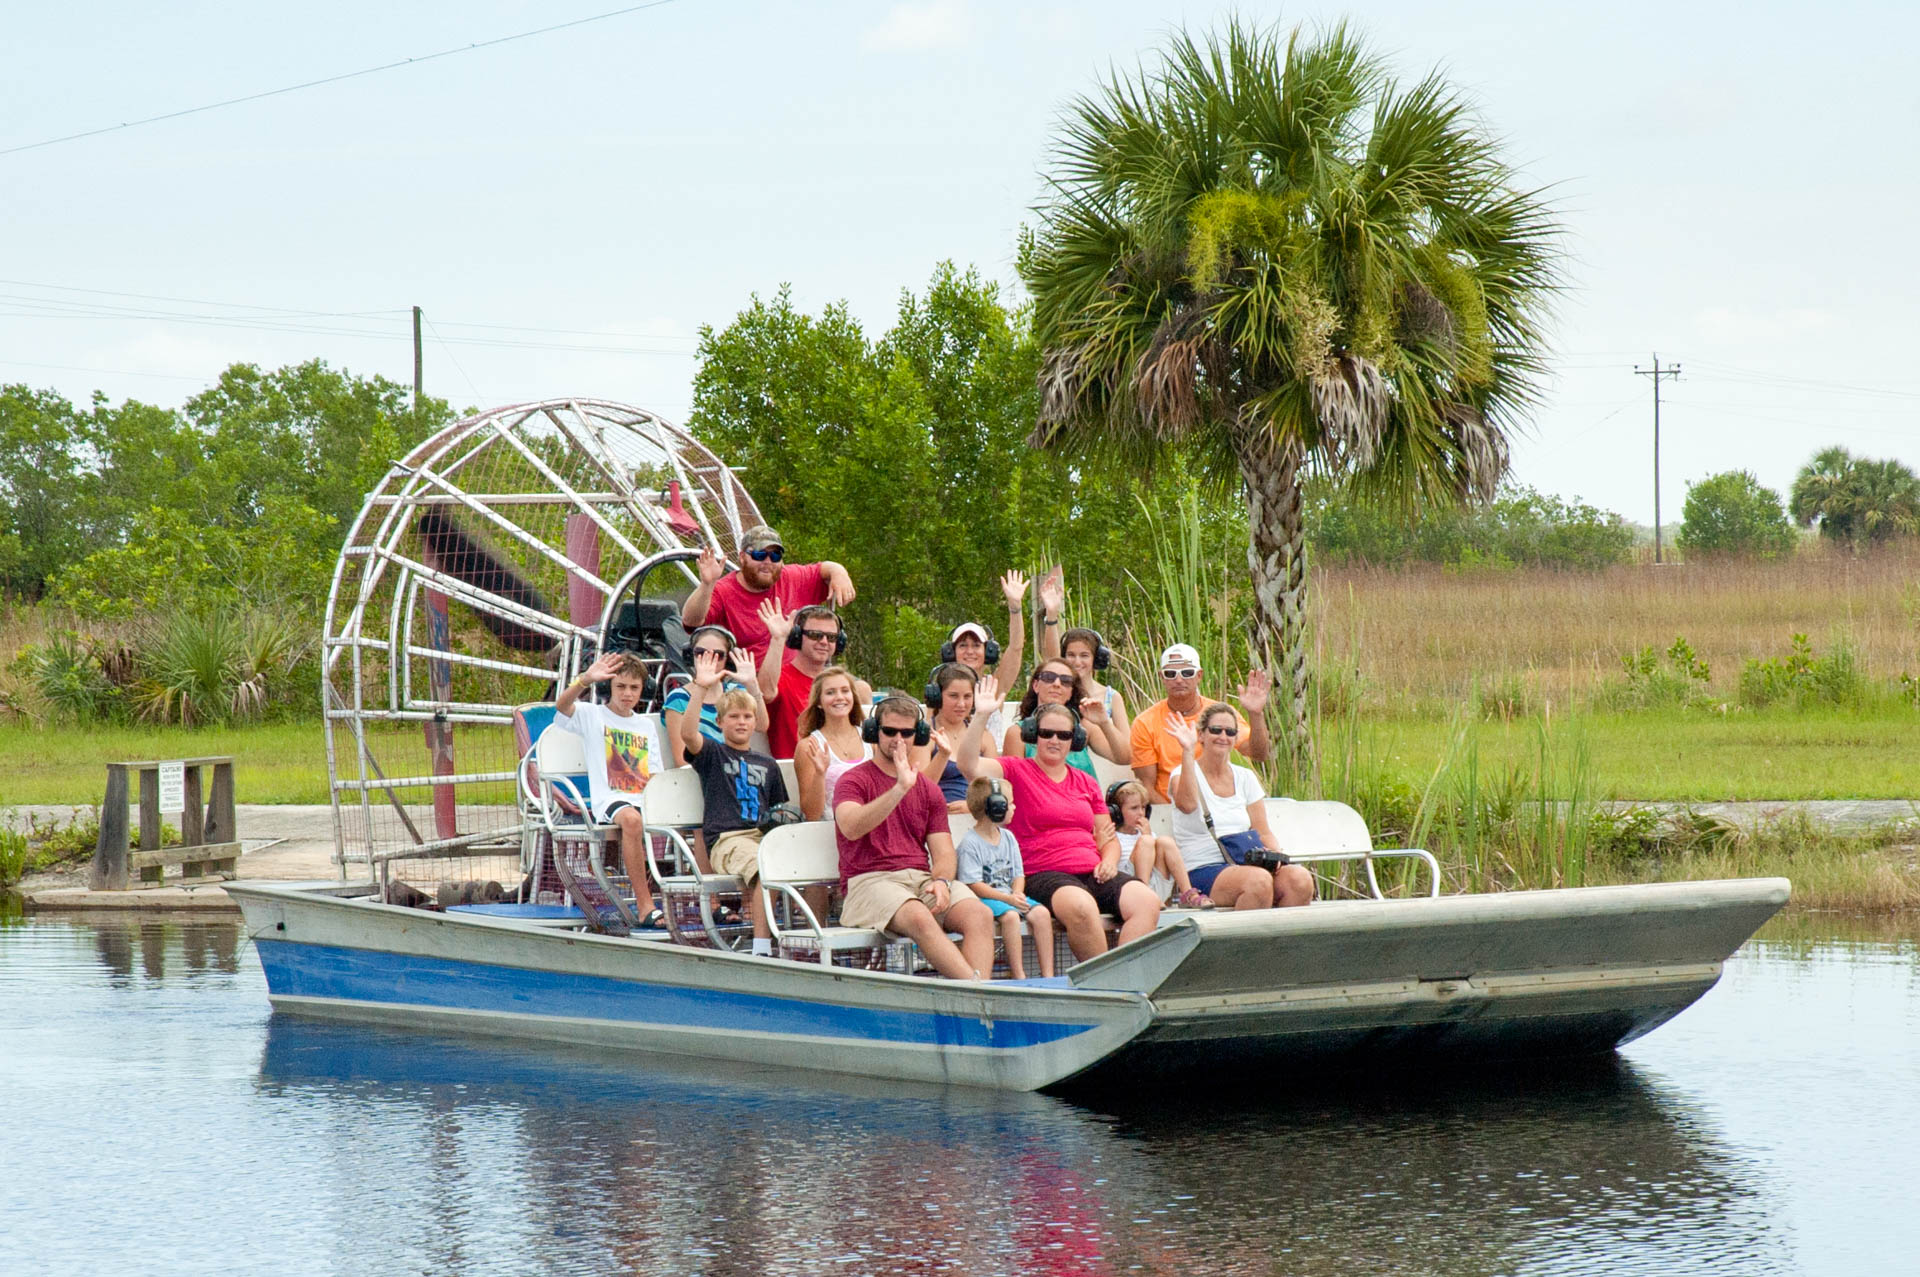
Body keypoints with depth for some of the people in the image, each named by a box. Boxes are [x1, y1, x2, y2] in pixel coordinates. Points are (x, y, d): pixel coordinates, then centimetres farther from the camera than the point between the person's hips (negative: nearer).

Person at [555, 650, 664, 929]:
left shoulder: (644, 726, 23)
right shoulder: (593, 715, 9)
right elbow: (562, 705, -13)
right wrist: (586, 680, -32)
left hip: (642, 800, 5)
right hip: (608, 800, -5)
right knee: (631, 819, -39)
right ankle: (645, 907, -37)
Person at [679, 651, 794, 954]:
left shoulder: (767, 765, 28)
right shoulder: (712, 755, 14)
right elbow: (687, 733, -8)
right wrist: (701, 689, -17)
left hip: (764, 836, 4)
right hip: (726, 839, -4)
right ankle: (761, 949, -38)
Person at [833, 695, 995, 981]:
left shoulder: (927, 789, 21)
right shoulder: (855, 781, 4)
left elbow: (943, 852, 15)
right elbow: (850, 828, -18)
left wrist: (941, 881, -10)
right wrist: (900, 789, -26)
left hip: (924, 879, 5)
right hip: (870, 880, -5)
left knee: (980, 915, -26)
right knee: (919, 918, -38)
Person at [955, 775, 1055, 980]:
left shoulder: (1008, 838, 14)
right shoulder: (970, 843, -9)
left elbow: (1018, 874, 14)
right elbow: (974, 885, -15)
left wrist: (1017, 894, -9)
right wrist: (1007, 899, -21)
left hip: (1009, 896, 6)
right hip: (983, 898, -6)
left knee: (1041, 913, -19)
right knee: (1010, 915, -34)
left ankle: (1047, 975, -21)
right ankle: (1018, 976, -33)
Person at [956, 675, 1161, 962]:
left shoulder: (1086, 783, 25)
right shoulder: (1017, 771, 10)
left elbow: (1108, 838, 26)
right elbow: (969, 765, -7)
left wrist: (1109, 862, 4)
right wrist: (980, 717, -17)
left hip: (1092, 872, 6)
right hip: (1044, 874, -5)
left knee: (1147, 903, -23)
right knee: (1081, 907, -38)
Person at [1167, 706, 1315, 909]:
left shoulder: (1245, 778, 18)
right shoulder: (1185, 773, 3)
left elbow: (1263, 832, 14)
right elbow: (1187, 804, -22)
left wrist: (1275, 854, -8)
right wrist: (1187, 751, -25)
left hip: (1245, 866, 5)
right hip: (1203, 871, -5)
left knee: (1300, 879, -25)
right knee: (1259, 880, -36)